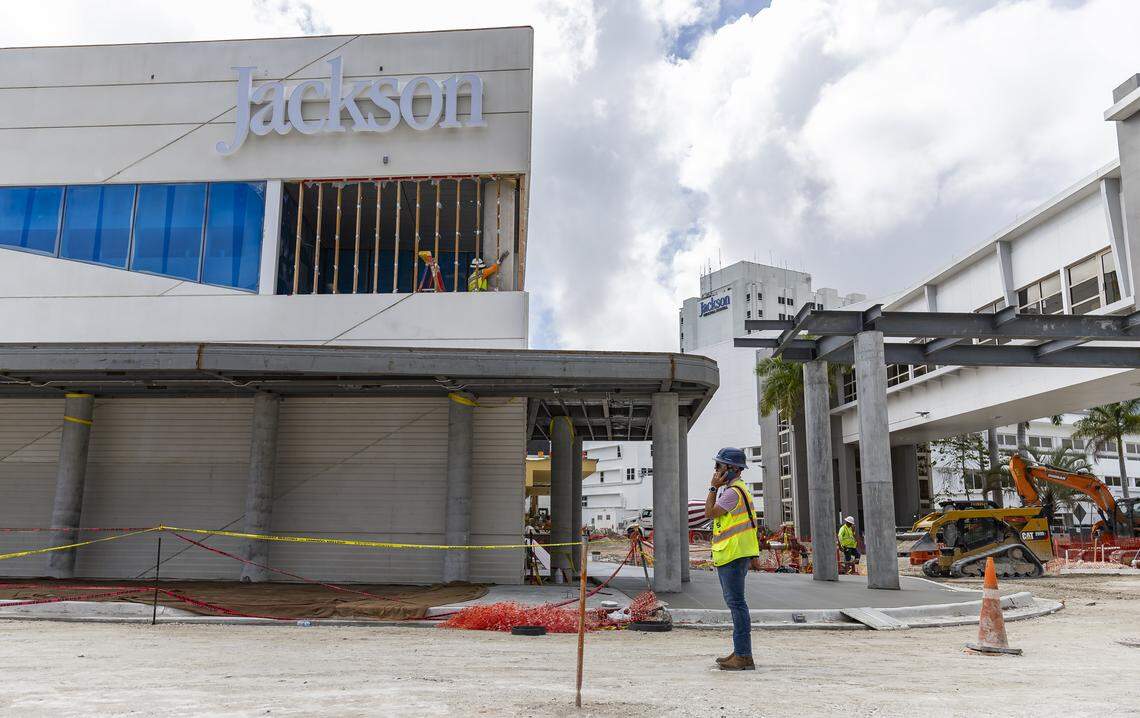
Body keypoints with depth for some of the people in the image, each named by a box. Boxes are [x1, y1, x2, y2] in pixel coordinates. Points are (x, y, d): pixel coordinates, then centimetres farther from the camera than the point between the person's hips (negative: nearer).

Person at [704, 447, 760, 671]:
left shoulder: (733, 491, -15)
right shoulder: (735, 489, 19)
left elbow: (709, 513, -14)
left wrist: (713, 487, -9)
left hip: (733, 555, -11)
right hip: (733, 554, 11)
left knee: (736, 603, -10)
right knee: (735, 602, 14)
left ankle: (743, 656, -9)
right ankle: (740, 652, 20)